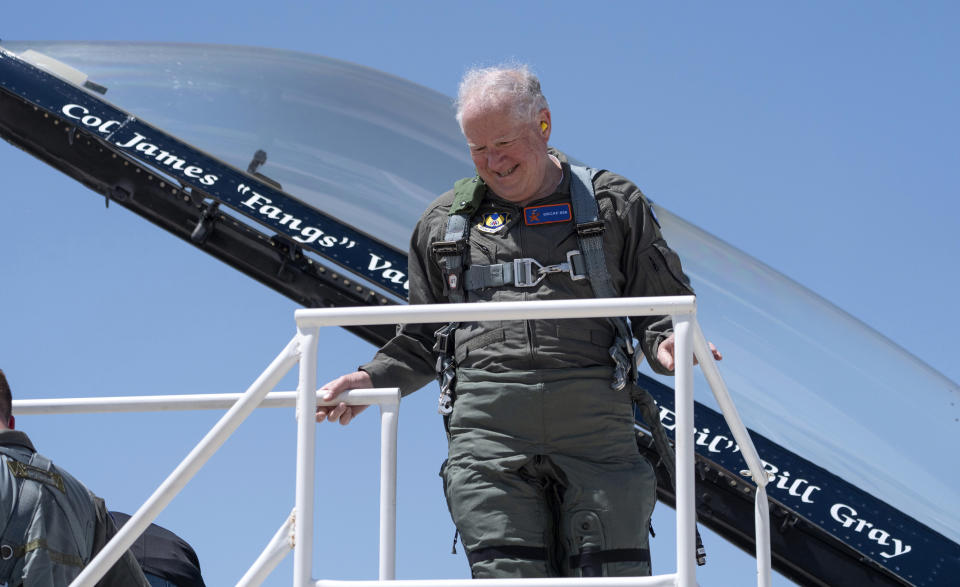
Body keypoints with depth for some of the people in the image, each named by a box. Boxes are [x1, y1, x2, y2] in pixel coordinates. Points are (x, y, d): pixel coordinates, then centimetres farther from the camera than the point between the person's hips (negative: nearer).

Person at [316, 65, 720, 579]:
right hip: (487, 435, 1)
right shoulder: (444, 223, 19)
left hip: (595, 429, -1)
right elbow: (420, 342, 24)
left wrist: (665, 344, -10)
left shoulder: (614, 205, 13)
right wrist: (371, 379, 6)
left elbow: (662, 304, 12)